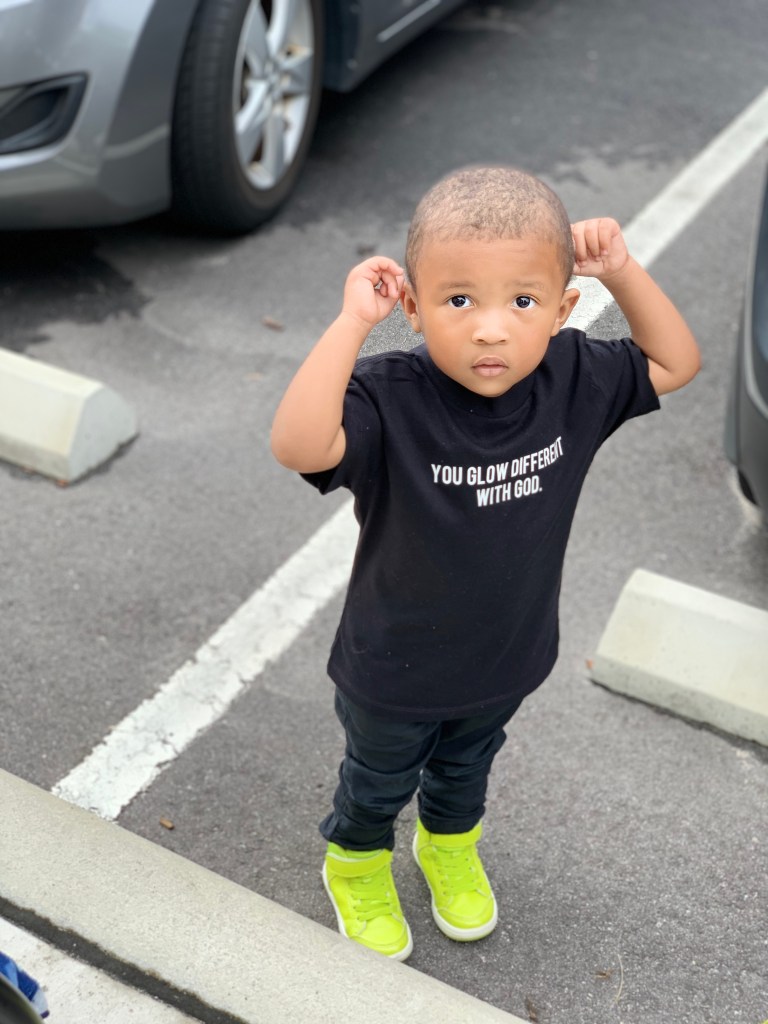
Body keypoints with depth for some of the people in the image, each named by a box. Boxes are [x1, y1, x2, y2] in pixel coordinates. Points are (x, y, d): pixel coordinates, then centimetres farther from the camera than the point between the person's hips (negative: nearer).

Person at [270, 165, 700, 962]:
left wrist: (622, 272, -19)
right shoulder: (390, 398, -35)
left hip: (506, 658, 4)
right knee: (378, 782, 28)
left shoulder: (572, 381, -19)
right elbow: (298, 446, -52)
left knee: (466, 769, 35)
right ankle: (356, 865, 61)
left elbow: (675, 364, -4)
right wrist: (351, 321, -50)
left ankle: (449, 846, 68)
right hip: (394, 672, -4)